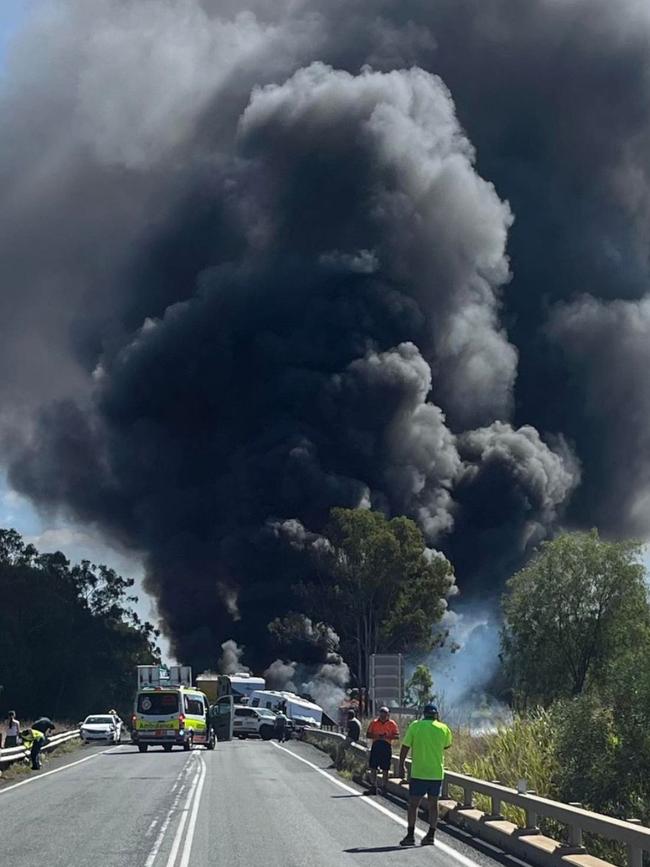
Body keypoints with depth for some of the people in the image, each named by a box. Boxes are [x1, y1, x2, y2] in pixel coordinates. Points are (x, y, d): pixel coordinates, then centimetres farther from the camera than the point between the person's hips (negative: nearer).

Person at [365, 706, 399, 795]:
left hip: (386, 747, -2)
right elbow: (368, 735, 6)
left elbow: (397, 736, -1)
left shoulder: (392, 724, 3)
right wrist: (377, 736, -12)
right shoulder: (374, 723, 8)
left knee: (385, 770, 2)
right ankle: (373, 787, 8)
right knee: (373, 768, 2)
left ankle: (384, 788, 8)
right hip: (375, 746, 2)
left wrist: (387, 736, -18)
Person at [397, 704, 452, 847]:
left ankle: (410, 835, 1)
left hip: (418, 773, -2)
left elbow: (405, 748, -4)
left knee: (413, 804, 5)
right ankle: (431, 835, 8)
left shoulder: (415, 726, -4)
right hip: (437, 773, 2)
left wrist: (401, 766, 5)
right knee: (433, 804, 10)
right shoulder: (443, 728, 1)